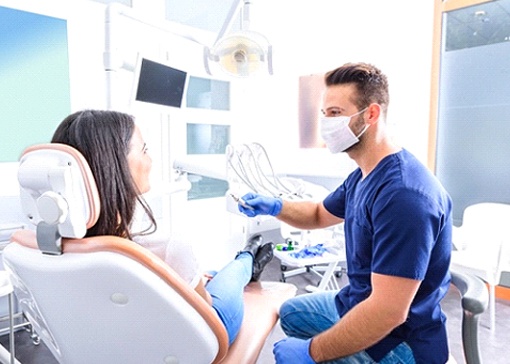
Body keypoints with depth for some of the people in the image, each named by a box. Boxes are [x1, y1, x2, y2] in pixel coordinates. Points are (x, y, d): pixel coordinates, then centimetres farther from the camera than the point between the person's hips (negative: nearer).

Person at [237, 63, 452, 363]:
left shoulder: (403, 194, -31)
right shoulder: (363, 176, 2)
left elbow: (388, 312, -32)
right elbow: (320, 214, 16)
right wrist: (275, 206, -5)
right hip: (358, 305, 9)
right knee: (291, 313, 24)